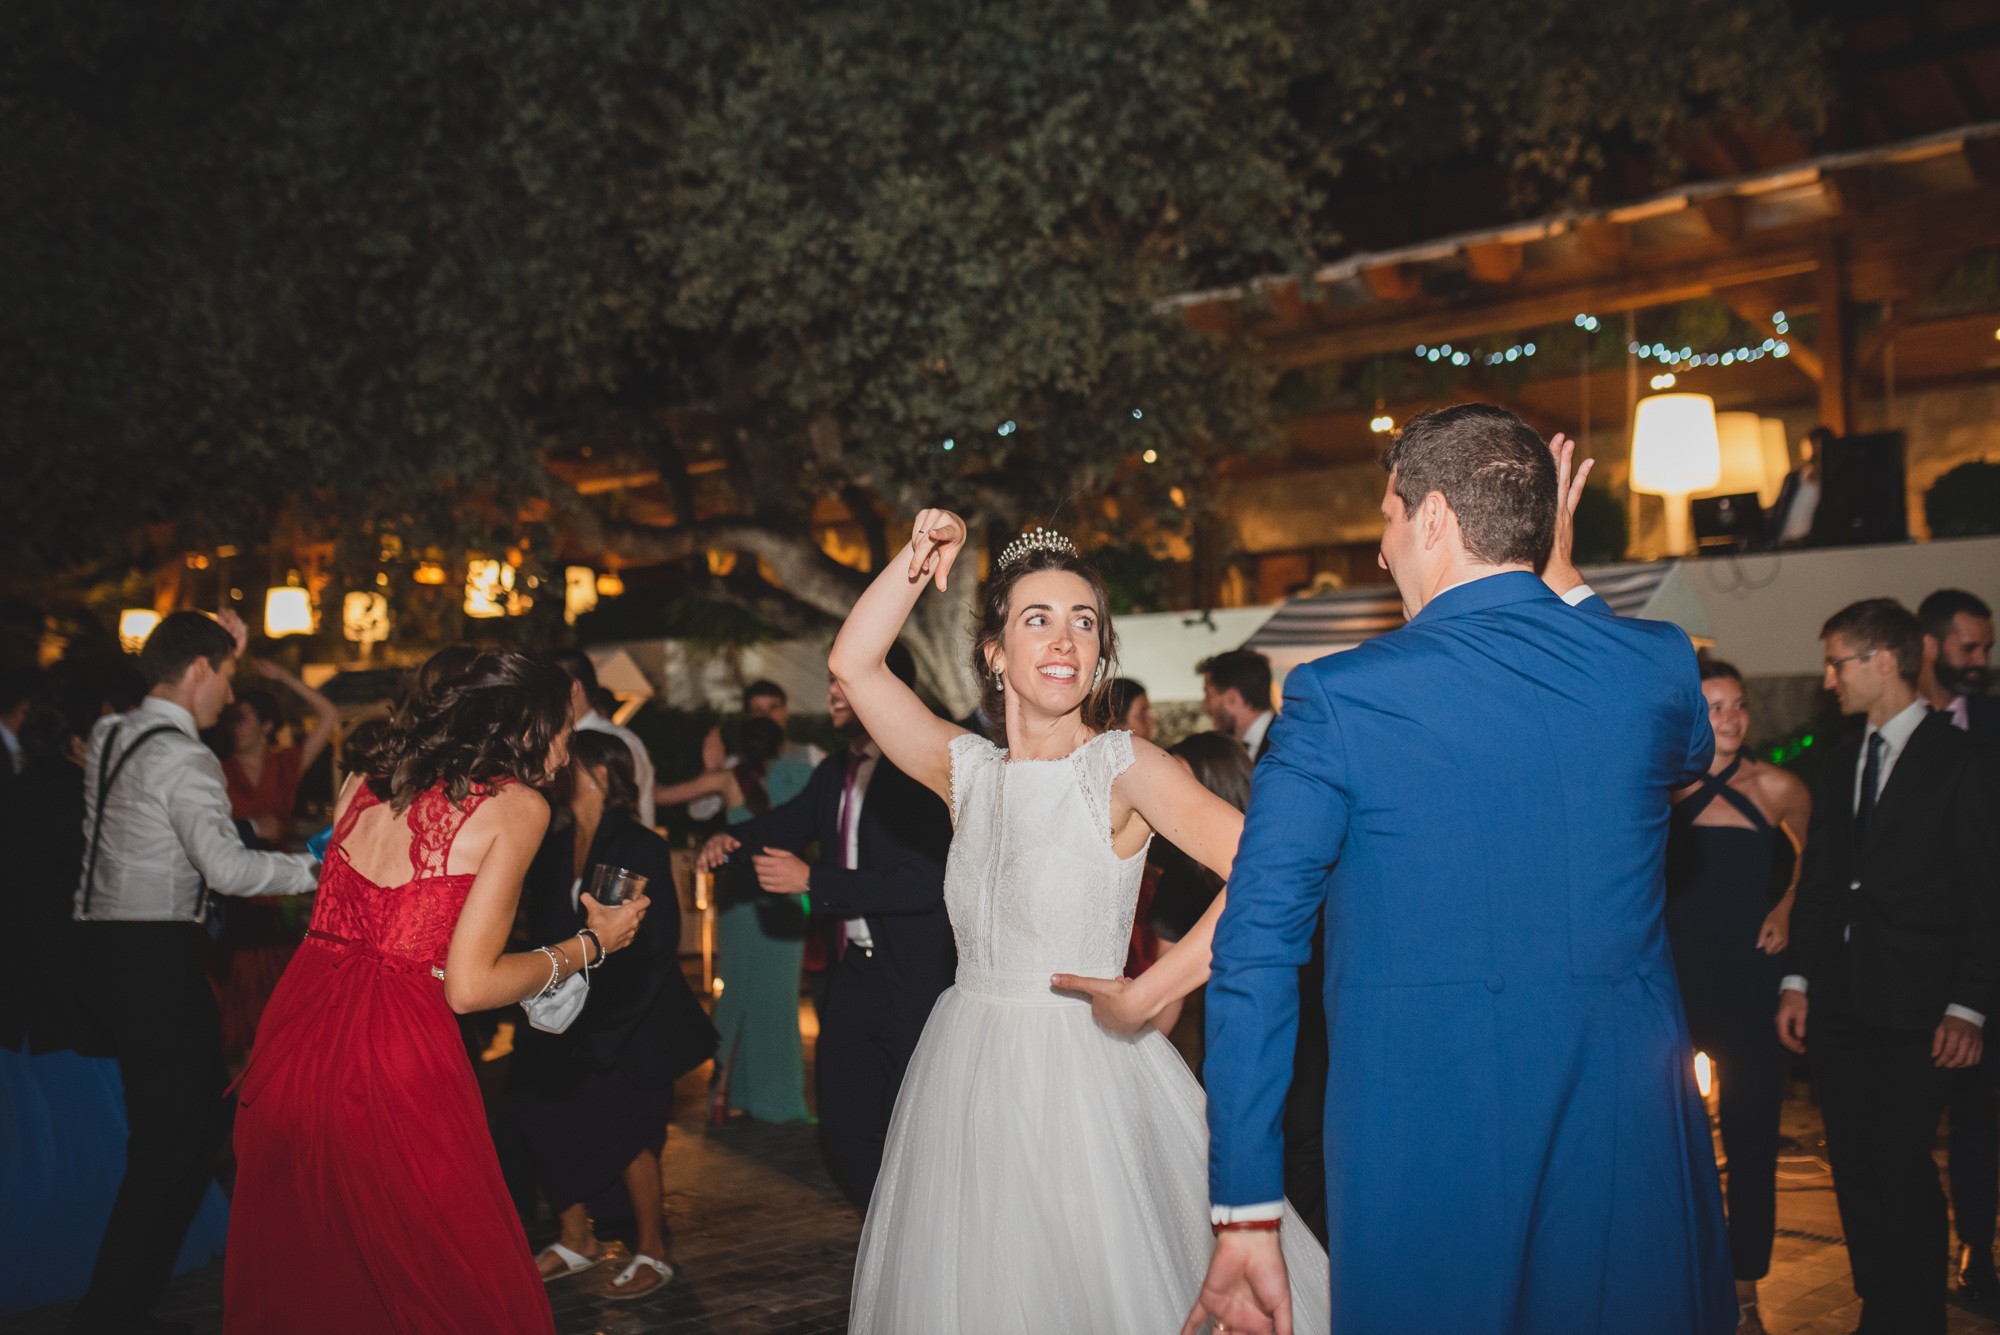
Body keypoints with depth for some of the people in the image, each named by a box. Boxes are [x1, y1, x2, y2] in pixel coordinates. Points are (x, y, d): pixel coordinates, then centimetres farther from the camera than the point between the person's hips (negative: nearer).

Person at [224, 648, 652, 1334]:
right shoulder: (517, 806, -4)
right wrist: (591, 943, 4)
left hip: (292, 1042, 7)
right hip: (395, 1063, -6)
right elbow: (468, 986, -9)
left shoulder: (366, 781, 13)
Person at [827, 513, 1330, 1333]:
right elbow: (853, 663, 0)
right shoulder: (969, 771, 6)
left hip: (1082, 1076, -5)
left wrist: (1143, 998, -20)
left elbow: (1264, 875, -23)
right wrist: (921, 556, -7)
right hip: (966, 1074, 5)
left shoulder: (1124, 767, -9)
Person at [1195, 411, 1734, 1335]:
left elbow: (1254, 958, -11)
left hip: (1420, 1148, -2)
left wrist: (1243, 1218, -6)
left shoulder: (1337, 698, -9)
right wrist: (1559, 574, 22)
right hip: (1629, 1131, 3)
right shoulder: (1658, 665, -1)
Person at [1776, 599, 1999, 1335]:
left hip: (1918, 1004, -6)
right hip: (1841, 999, 6)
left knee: (1900, 1162, -9)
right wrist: (1798, 978, 7)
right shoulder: (1839, 761, 13)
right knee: (1853, 1164, 8)